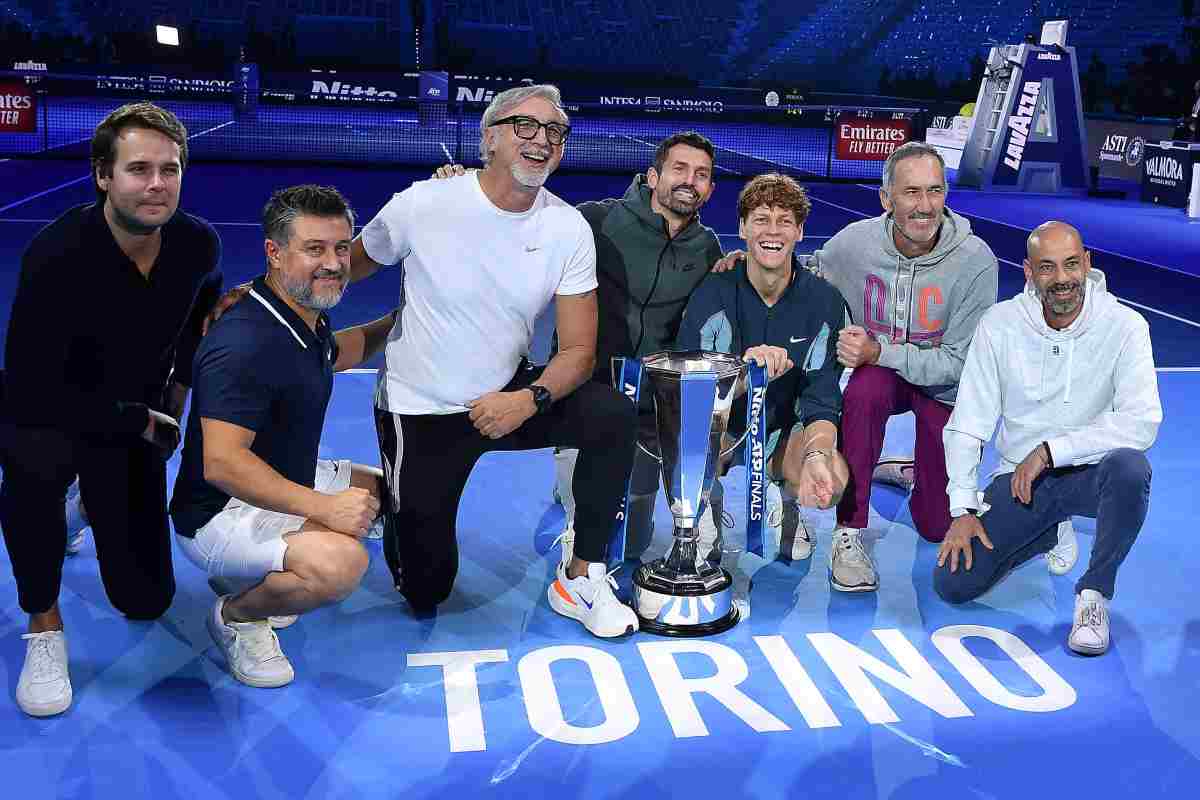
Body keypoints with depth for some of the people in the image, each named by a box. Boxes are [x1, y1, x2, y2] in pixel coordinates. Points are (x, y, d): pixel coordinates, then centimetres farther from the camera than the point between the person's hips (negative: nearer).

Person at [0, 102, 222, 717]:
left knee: (147, 599, 6)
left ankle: (98, 503, 38)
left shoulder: (198, 243, -16)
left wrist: (174, 402, 2)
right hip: (51, 411, -4)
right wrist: (144, 423, -23)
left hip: (138, 421, 4)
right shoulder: (57, 254, -31)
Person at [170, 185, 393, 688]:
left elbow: (337, 354, 30)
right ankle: (236, 616, -3)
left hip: (285, 484, 10)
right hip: (219, 513, -10)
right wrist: (322, 506, -40)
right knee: (340, 563, -34)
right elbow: (222, 462, -36)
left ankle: (257, 572, 14)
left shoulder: (306, 317, 4)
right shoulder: (245, 344, -28)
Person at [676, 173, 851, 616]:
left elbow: (822, 399, -16)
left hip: (785, 430, 1)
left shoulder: (823, 301, -10)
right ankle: (708, 515, 0)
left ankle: (788, 507, 11)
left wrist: (816, 455, -37)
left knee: (833, 479, -29)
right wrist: (743, 364, -43)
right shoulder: (715, 293, -14)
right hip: (720, 427, -1)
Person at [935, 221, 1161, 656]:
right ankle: (1048, 533, 19)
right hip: (1019, 478, 2)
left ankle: (1094, 592, -14)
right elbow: (967, 424, -4)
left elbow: (1142, 423, -21)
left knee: (1128, 466, -38)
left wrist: (1050, 450, -22)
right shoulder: (999, 325, -5)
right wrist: (963, 509, -12)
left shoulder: (1124, 326, -11)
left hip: (1090, 473, -2)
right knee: (953, 583, -13)